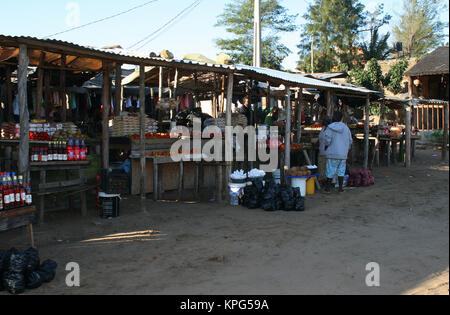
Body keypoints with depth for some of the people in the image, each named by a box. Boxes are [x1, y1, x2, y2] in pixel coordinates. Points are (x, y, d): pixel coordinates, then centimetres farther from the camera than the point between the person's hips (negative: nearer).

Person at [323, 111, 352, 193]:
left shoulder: (330, 128, -10)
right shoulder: (346, 128, 4)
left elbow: (327, 140, -17)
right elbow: (350, 141, 8)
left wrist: (326, 147, 3)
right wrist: (347, 152, 20)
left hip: (333, 153, -3)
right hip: (343, 153, 3)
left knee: (331, 171, 4)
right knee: (341, 171, 11)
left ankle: (328, 188, 12)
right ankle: (340, 188, 11)